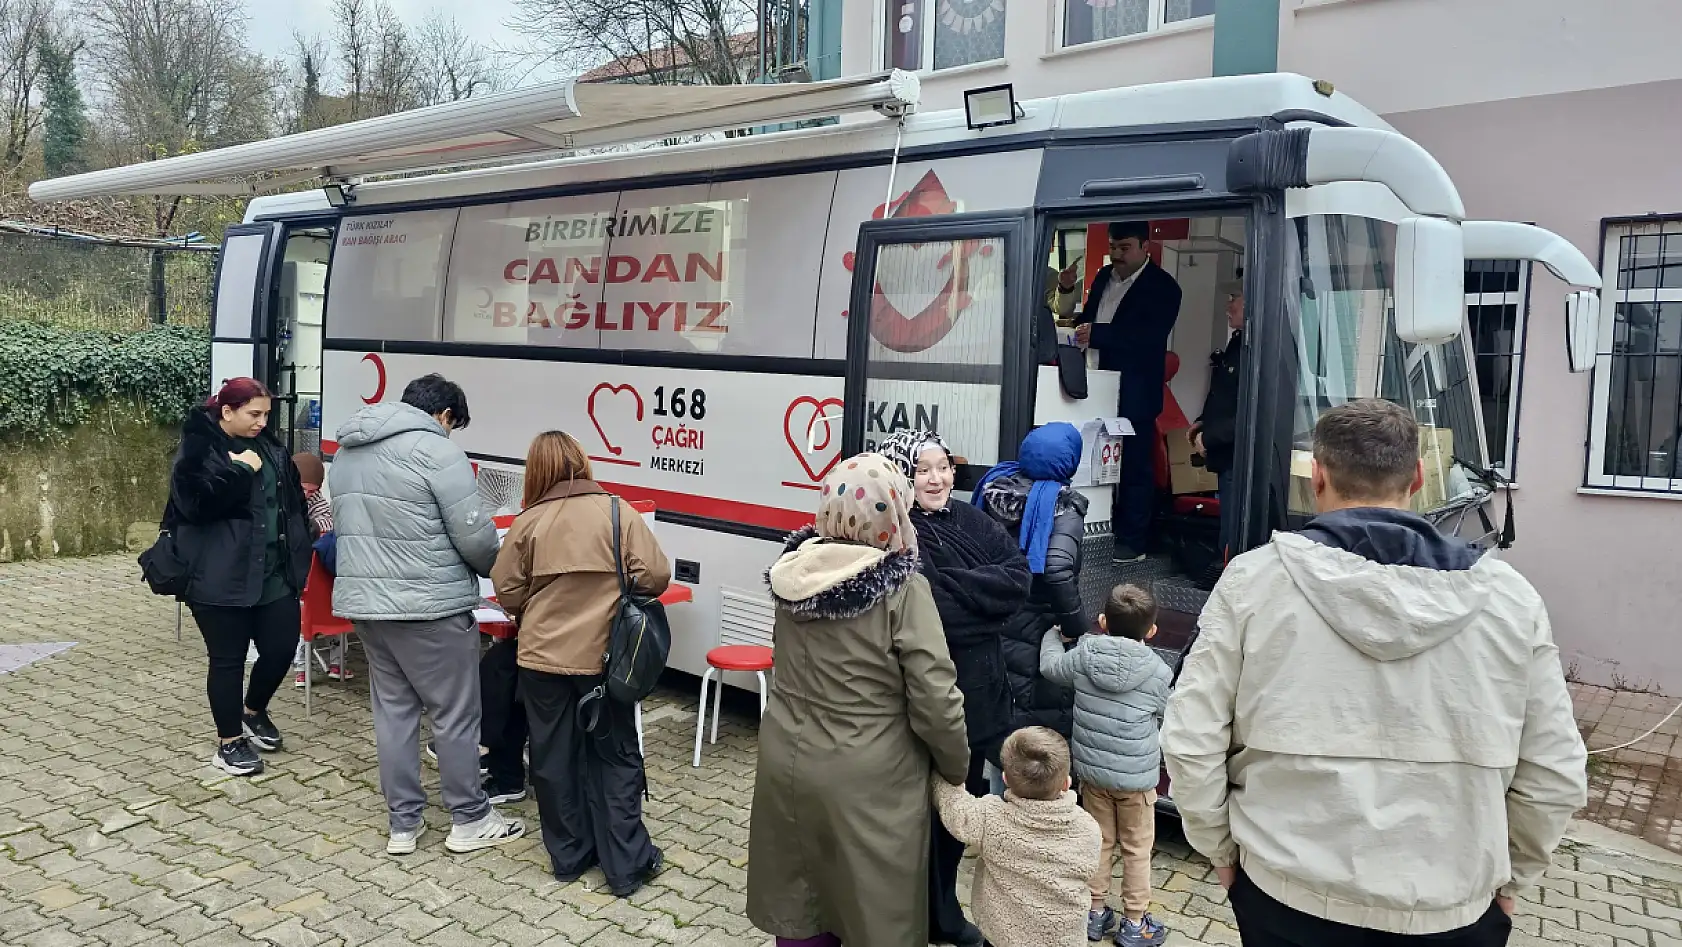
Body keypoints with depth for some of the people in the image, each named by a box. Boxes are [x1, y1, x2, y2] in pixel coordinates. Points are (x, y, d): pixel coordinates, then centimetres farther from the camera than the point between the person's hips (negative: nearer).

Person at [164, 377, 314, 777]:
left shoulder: (268, 447, 11)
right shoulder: (198, 449, -9)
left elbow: (291, 499, 18)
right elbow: (196, 502, -23)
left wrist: (298, 554, 13)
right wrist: (240, 470, -20)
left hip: (275, 574, 6)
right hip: (222, 579, -6)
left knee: (283, 647, 8)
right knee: (228, 660, 5)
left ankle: (253, 712, 35)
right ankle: (230, 743, 20)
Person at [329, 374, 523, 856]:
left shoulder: (347, 451, 14)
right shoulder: (434, 448, -13)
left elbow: (347, 527, 18)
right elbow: (474, 534, -14)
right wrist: (496, 569, 5)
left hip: (365, 602, 8)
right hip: (430, 606, -8)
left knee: (393, 710, 14)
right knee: (456, 714, 5)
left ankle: (403, 824, 21)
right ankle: (470, 820, 16)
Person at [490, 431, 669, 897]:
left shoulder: (529, 521, -4)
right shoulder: (617, 511, -8)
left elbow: (508, 594, 1)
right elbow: (656, 576, -10)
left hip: (543, 657, 1)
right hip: (603, 656, -1)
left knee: (554, 758, 14)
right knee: (614, 757, 10)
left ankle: (568, 855, 25)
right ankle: (627, 866, 13)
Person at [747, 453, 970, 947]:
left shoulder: (795, 573, -5)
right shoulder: (903, 590, -19)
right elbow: (935, 703, -16)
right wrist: (957, 769, 0)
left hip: (787, 765, 5)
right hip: (866, 781, -5)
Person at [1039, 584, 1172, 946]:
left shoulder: (1084, 655, -10)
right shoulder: (1157, 672, -15)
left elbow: (1049, 666, 9)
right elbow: (1167, 717, 0)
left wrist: (1053, 634, 26)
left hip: (1091, 771, 3)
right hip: (1136, 777, -3)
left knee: (1100, 842, 18)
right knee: (1136, 850, 13)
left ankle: (1095, 912, 29)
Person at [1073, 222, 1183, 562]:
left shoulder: (1162, 287, -8)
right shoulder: (1104, 277, 14)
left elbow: (1150, 337, -21)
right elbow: (1088, 318, 24)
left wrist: (1097, 333, -29)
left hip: (1135, 393, -6)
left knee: (1133, 464, 0)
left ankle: (1132, 541, 8)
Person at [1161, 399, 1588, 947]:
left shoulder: (1254, 580, -11)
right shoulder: (1508, 598, -5)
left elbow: (1191, 743, -9)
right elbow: (1555, 777, 0)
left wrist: (1222, 848, 6)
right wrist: (1510, 879, 15)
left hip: (1286, 895, -1)